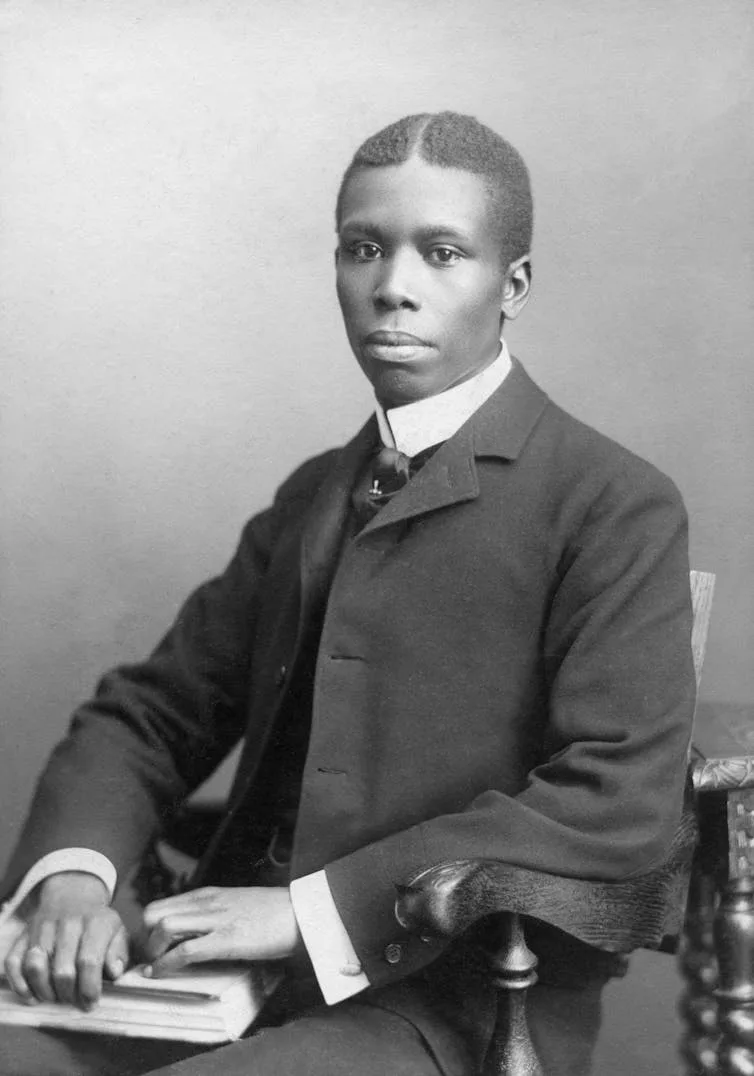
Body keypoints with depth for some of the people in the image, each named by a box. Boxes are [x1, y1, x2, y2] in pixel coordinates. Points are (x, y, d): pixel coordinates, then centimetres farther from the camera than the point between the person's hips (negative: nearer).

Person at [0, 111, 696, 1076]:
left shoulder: (616, 508, -5)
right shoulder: (311, 499, 16)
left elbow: (623, 801, -16)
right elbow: (150, 711, 13)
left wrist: (314, 907, -19)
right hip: (248, 972, 6)